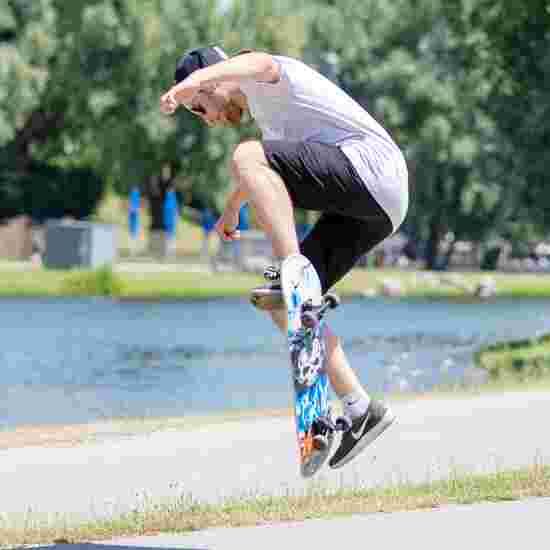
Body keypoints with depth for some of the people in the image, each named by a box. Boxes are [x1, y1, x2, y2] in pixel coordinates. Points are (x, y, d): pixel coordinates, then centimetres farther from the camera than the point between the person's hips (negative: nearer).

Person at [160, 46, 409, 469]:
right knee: (284, 304, 6)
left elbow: (258, 63, -28)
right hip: (380, 208, 10)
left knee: (247, 157, -24)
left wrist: (190, 82, -46)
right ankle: (360, 409, 8)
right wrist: (231, 208, 71)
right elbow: (265, 176, 53)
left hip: (368, 165, -10)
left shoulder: (263, 80, 0)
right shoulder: (267, 115, 30)